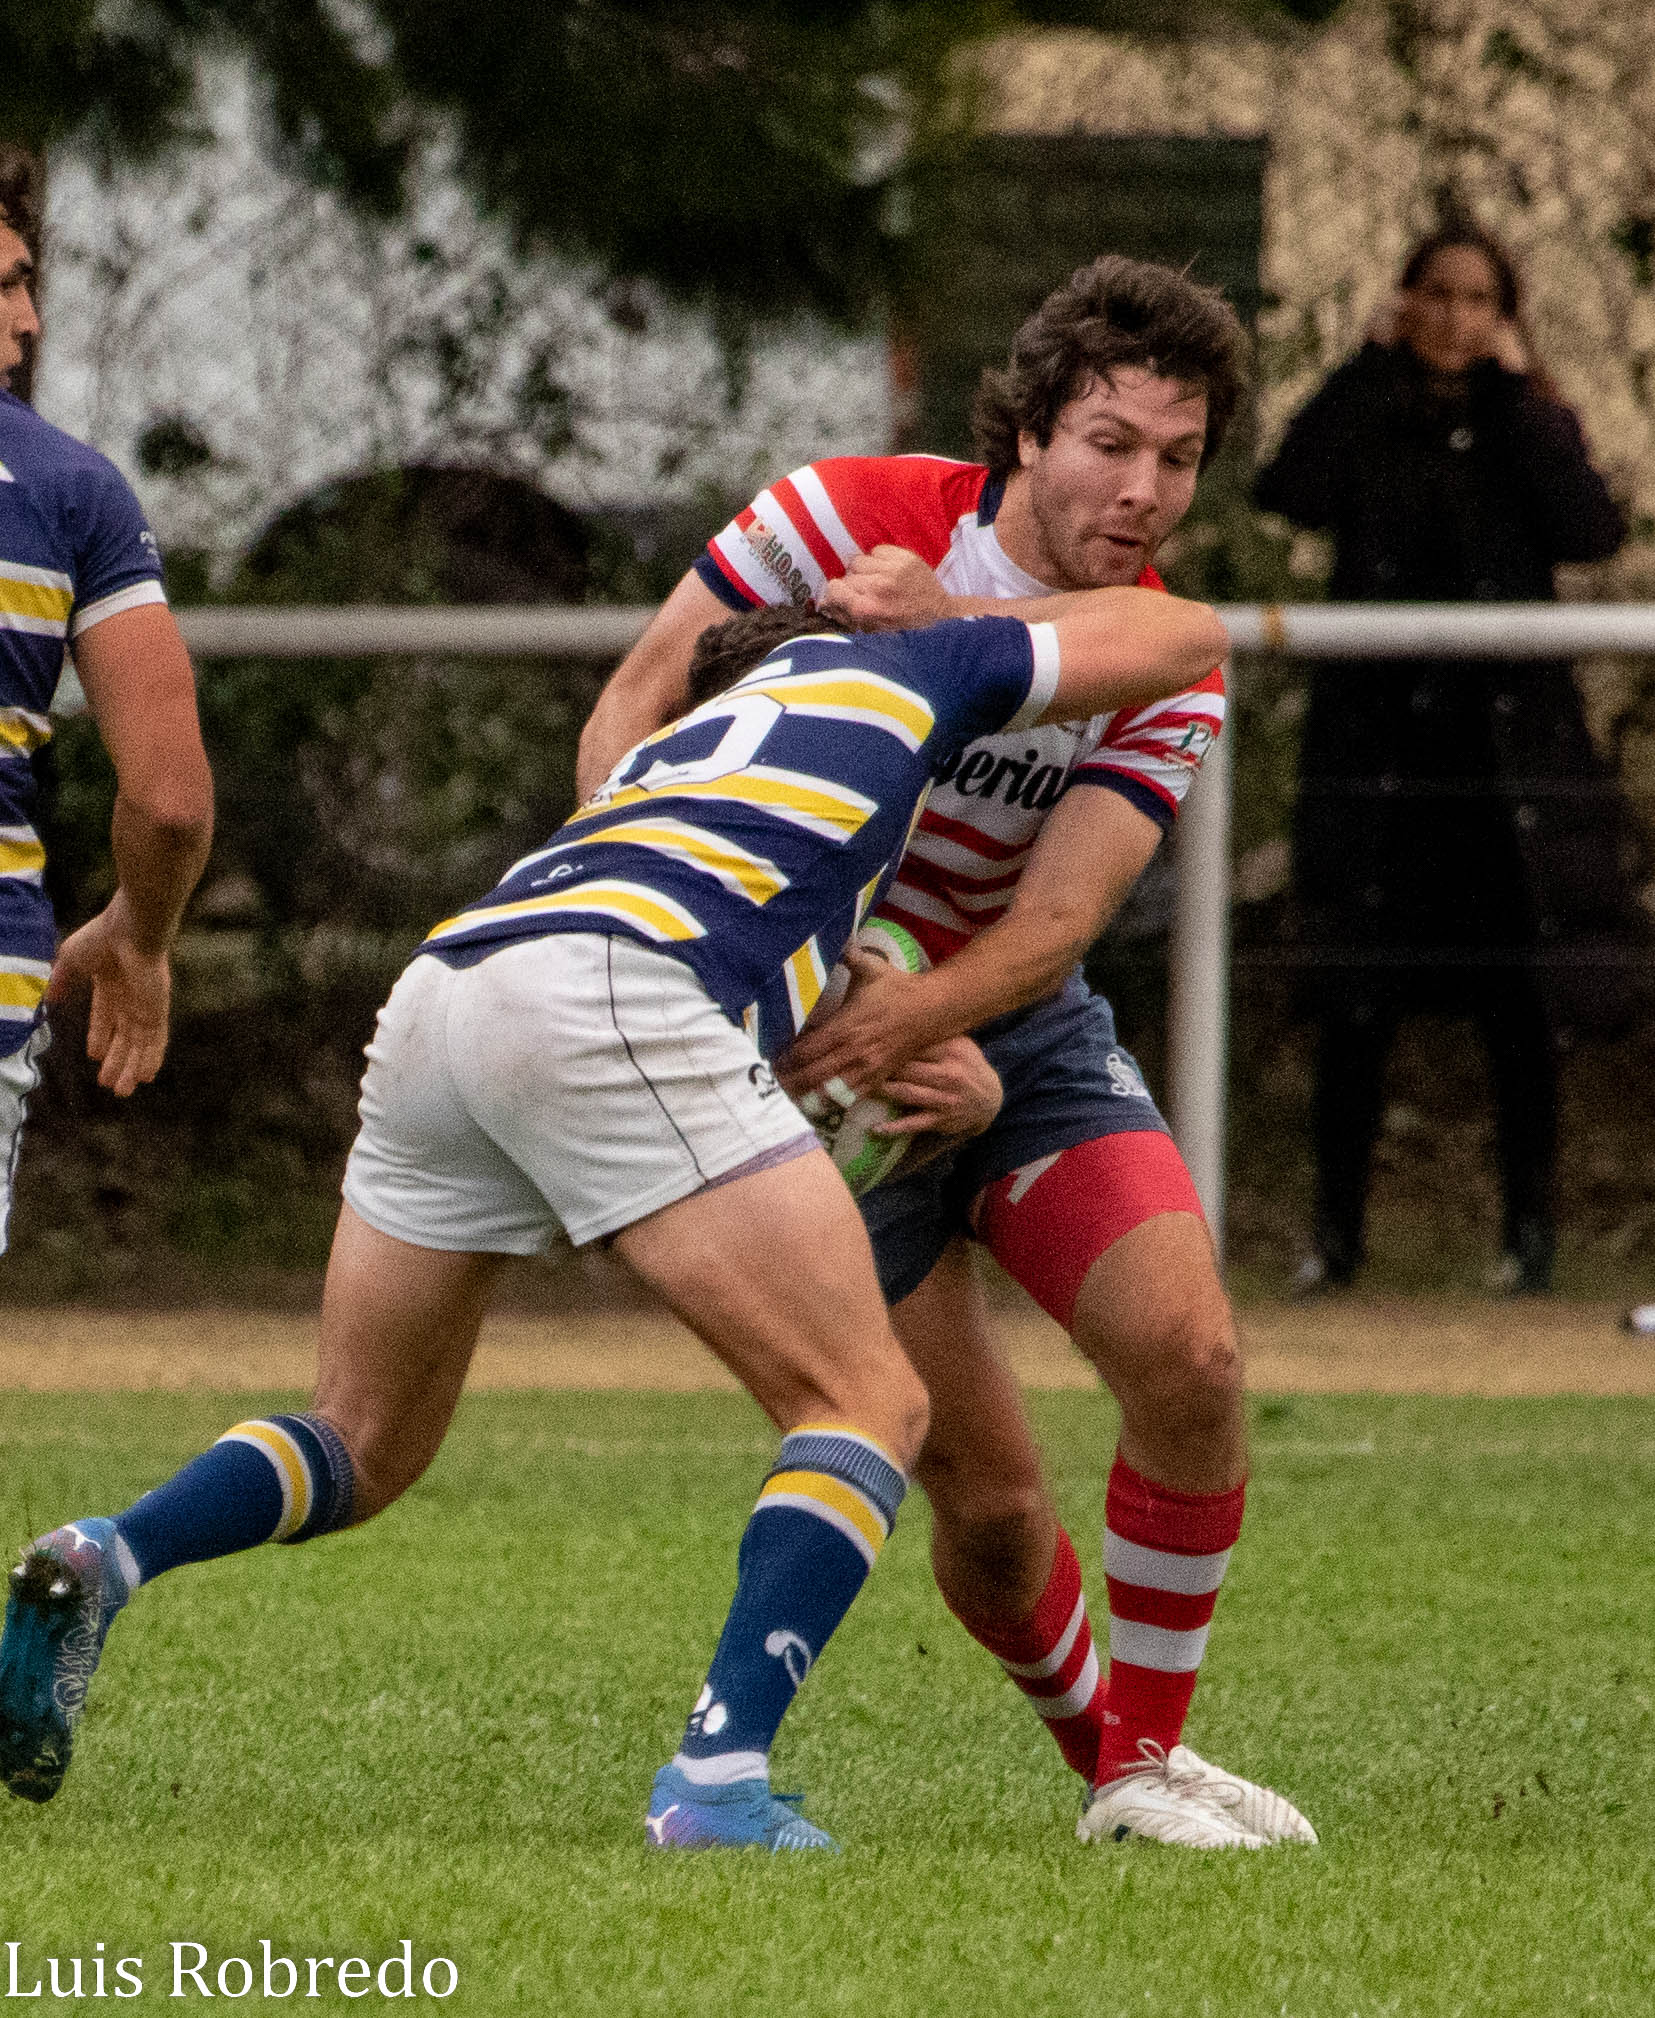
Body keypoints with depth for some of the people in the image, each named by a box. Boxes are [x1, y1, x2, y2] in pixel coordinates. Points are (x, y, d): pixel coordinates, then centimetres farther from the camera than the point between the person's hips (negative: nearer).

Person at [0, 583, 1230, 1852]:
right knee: (869, 1407, 2)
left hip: (434, 995, 6)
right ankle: (719, 1776, -15)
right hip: (600, 997, -6)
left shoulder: (677, 743, 42)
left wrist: (949, 1077, 32)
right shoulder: (886, 674, 29)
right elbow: (1182, 637, 40)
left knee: (362, 1451, 22)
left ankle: (107, 1560, -6)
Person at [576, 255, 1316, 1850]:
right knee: (984, 1490, -9)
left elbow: (1053, 926, -20)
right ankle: (1094, 1748, 18)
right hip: (799, 1032, -3)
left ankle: (1144, 1762, -1)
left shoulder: (1168, 671, -10)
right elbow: (641, 696, -13)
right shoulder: (854, 516, -16)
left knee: (1186, 1352, -18)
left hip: (1020, 1032, 3)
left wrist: (912, 1016, -40)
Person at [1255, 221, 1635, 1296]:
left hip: (1509, 739, 0)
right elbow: (1289, 490, -14)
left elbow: (1592, 530, -11)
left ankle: (1531, 1229, 7)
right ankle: (1339, 1229, 7)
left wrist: (1513, 395, -8)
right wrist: (1375, 363, -8)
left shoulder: (1533, 427, 8)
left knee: (1521, 1006, 0)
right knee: (1356, 1003, -1)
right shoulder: (1363, 421, 8)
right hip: (1373, 738, 0)